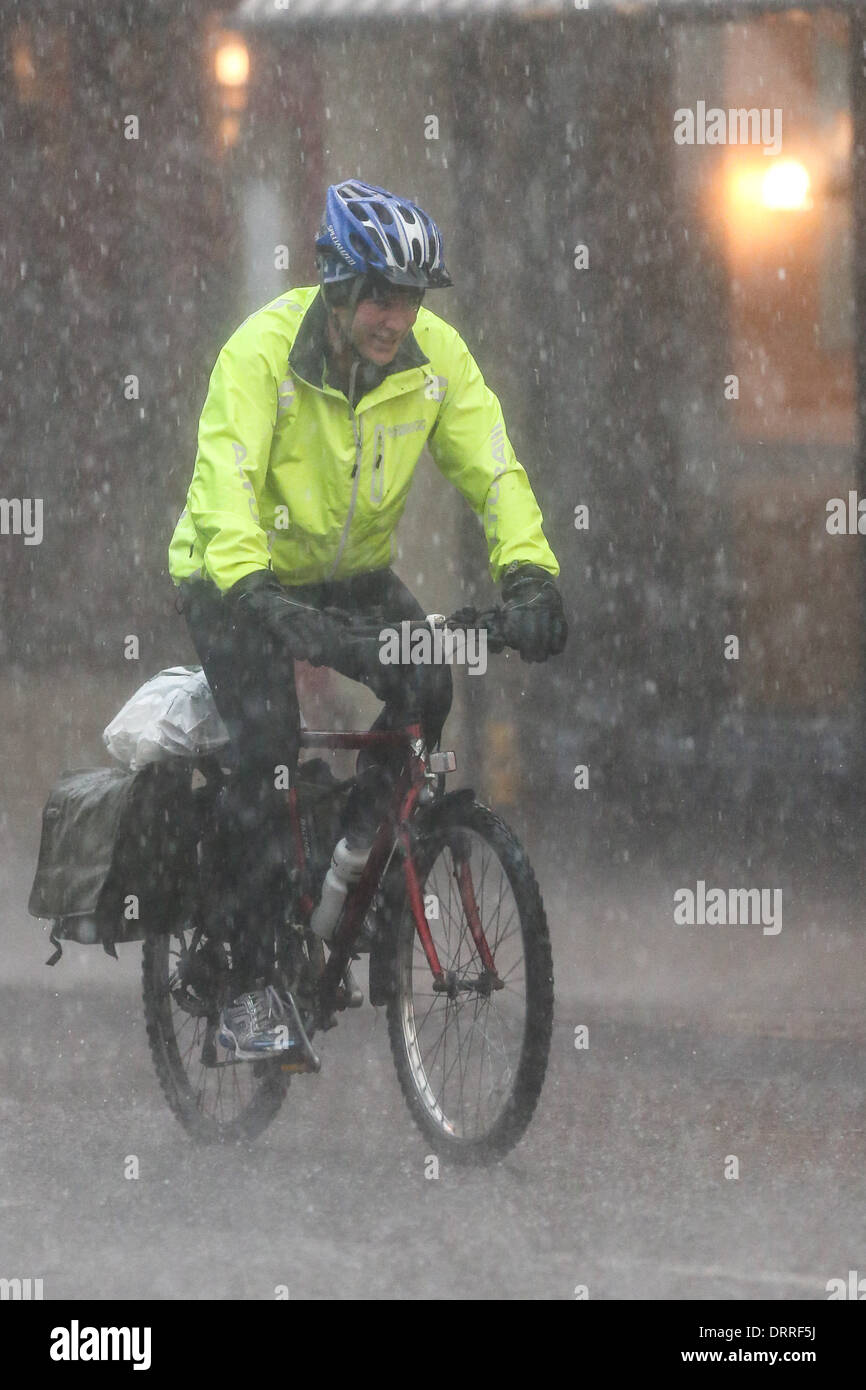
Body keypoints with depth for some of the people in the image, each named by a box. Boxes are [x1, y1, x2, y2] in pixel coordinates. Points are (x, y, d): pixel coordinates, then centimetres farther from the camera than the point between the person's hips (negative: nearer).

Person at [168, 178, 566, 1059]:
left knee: (426, 689, -22)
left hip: (352, 573, 4)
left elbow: (492, 468, -16)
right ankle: (249, 985, -14)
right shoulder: (263, 351, -27)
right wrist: (256, 593, -51)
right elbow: (227, 480, -36)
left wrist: (528, 572, -33)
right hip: (238, 578, -4)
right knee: (267, 741, -22)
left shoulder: (436, 356, -14)